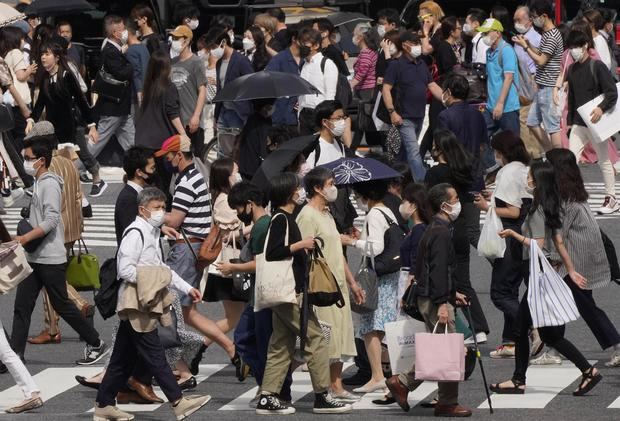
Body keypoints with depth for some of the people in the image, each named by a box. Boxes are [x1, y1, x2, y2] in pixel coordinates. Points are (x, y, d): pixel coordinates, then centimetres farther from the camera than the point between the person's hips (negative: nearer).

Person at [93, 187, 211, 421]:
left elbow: (161, 268, 27)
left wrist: (186, 288, 21)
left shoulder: (152, 233, 20)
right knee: (154, 354, -9)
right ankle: (178, 402, -12)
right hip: (135, 302, -10)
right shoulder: (135, 233, -13)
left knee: (124, 358, 11)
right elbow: (125, 269, -20)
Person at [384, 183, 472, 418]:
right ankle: (448, 403, 1)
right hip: (435, 300, -10)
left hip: (428, 298, 10)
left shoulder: (432, 230, 16)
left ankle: (402, 383, 15)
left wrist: (451, 294, 26)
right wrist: (442, 303, -25)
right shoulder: (441, 233, -16)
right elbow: (439, 270, -22)